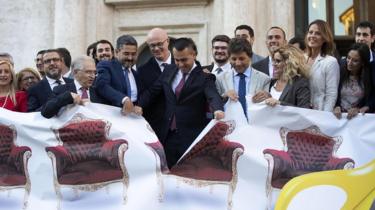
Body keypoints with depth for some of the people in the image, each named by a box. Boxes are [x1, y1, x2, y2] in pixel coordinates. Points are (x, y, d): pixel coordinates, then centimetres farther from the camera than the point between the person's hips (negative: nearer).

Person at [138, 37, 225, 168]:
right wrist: (138, 106, 0)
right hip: (168, 135, 5)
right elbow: (152, 91, 15)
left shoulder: (204, 76, -8)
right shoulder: (168, 71, 9)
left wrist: (218, 110, -45)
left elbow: (213, 96, -23)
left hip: (192, 137, -5)